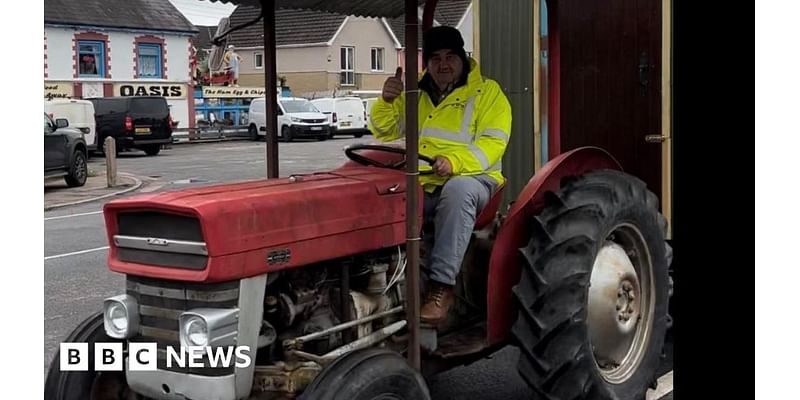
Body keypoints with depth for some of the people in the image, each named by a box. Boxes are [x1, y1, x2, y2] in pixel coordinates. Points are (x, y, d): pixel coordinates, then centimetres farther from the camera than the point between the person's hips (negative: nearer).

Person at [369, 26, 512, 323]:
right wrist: (386, 101, -3)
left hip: (468, 179, -4)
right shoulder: (415, 94, 20)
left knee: (458, 190, -40)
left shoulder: (487, 92, 6)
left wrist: (454, 162, -26)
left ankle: (441, 285, -40)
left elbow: (493, 142, -7)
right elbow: (385, 132, 19)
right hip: (419, 184, 4)